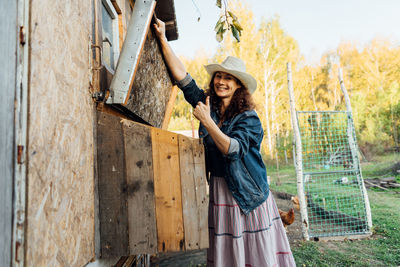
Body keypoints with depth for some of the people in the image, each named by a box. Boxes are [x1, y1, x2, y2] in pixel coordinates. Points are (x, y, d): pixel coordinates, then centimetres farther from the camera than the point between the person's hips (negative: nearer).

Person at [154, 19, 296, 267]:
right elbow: (182, 75, 1)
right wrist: (163, 39, -1)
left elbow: (233, 149, -24)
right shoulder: (207, 103, 2)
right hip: (219, 189, 4)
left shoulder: (249, 118, -11)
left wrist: (207, 121, -31)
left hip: (247, 191, -4)